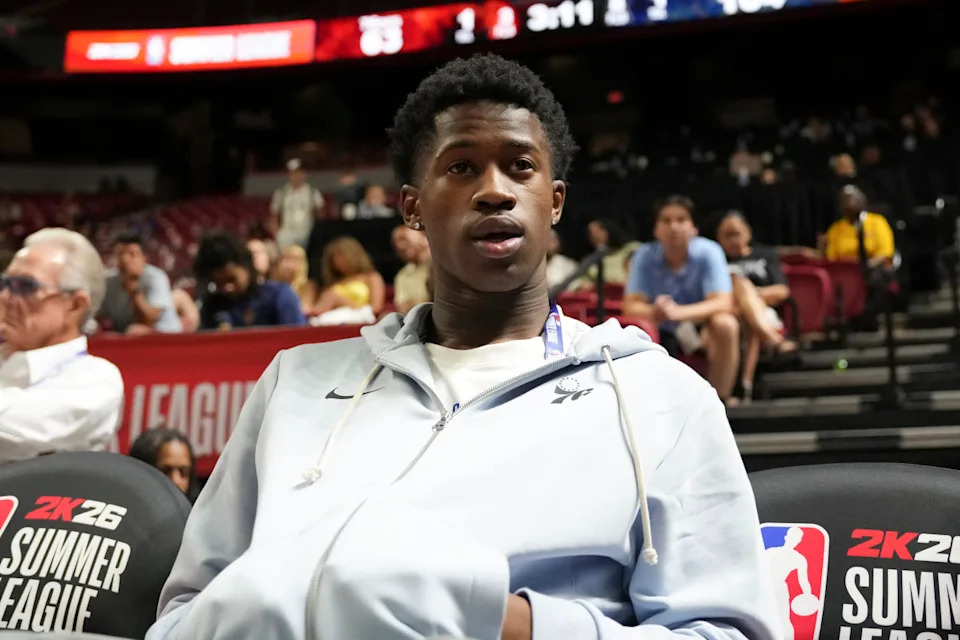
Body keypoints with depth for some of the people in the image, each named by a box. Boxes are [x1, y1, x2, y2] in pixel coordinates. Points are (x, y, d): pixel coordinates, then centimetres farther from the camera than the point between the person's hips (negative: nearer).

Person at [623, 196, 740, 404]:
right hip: (664, 334, 2)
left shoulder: (708, 252, -16)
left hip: (703, 329, -2)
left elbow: (723, 303, -25)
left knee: (725, 324, -33)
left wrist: (679, 312, -42)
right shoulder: (644, 257, -11)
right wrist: (653, 312, -40)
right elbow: (631, 305, -14)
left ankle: (720, 398, -15)